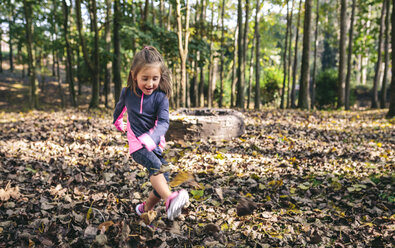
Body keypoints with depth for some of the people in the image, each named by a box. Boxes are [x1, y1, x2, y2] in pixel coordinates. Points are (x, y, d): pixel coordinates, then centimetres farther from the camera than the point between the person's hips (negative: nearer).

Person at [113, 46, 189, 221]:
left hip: (155, 144, 1)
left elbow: (163, 122, -20)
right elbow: (120, 107, 22)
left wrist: (150, 138, -40)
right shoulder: (127, 93, -2)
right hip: (136, 143, -1)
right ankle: (170, 200, -48)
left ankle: (145, 209, 25)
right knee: (155, 165, -31)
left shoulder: (161, 97, -8)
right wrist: (118, 122, 41)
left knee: (163, 180, -1)